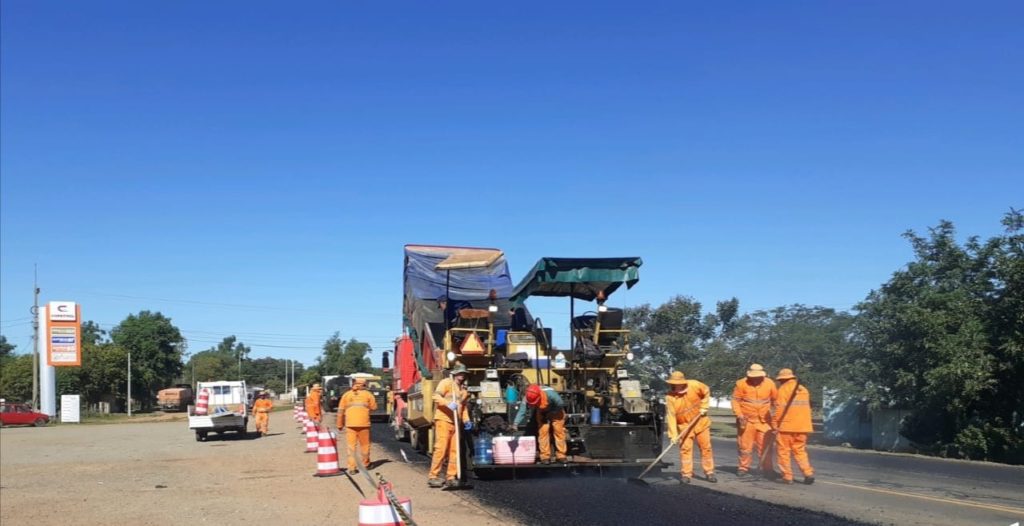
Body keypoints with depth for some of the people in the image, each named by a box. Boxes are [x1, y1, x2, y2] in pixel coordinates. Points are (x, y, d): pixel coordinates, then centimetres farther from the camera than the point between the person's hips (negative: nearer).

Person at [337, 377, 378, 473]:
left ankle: (352, 468, -3)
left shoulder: (346, 395, 9)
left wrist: (340, 425, 12)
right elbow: (374, 407, 5)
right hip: (364, 423, -1)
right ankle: (365, 465, 26)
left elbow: (341, 411, 6)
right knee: (364, 445, 12)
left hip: (350, 424, 1)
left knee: (351, 445, 3)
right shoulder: (368, 394, 6)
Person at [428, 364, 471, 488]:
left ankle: (451, 477, 8)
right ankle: (433, 477, -7)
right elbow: (436, 396, -14)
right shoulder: (446, 383, -1)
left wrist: (466, 420, 15)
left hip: (456, 422, 7)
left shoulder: (464, 389, 21)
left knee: (454, 450, 3)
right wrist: (448, 404, -28)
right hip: (443, 420, -7)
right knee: (441, 449, -11)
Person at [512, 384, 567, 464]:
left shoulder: (549, 393, -41)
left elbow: (560, 404, -28)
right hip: (542, 412, 2)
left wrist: (551, 413, -24)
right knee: (542, 431, -9)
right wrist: (515, 424, -50)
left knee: (559, 431, -6)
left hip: (555, 410, -2)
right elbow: (522, 412, -37)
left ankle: (561, 456, 1)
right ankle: (545, 456, -3)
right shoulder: (528, 398, -32)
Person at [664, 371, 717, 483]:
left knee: (706, 447, 5)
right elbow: (671, 416, -21)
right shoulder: (670, 397, -19)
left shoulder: (694, 385, -16)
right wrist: (673, 434, -25)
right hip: (684, 426, -1)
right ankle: (686, 474, 3)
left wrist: (704, 406, -3)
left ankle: (709, 472, 16)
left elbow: (706, 392, 5)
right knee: (685, 448, -7)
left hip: (701, 422, 1)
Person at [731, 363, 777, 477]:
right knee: (745, 445, 7)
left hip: (764, 421, 1)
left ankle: (766, 468, 11)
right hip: (746, 420, -1)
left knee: (765, 446, 0)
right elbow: (735, 401, -5)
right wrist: (739, 415, -14)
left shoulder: (769, 384, -2)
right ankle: (743, 468, 20)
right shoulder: (741, 384, -8)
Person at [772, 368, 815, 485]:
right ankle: (808, 473, 1)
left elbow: (779, 409, -11)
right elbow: (806, 408, 18)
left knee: (783, 451, 3)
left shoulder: (783, 390, -6)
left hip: (786, 426, -6)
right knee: (800, 451, 14)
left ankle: (787, 476, 2)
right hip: (802, 427, 6)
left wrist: (775, 425, -7)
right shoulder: (804, 390, 14)